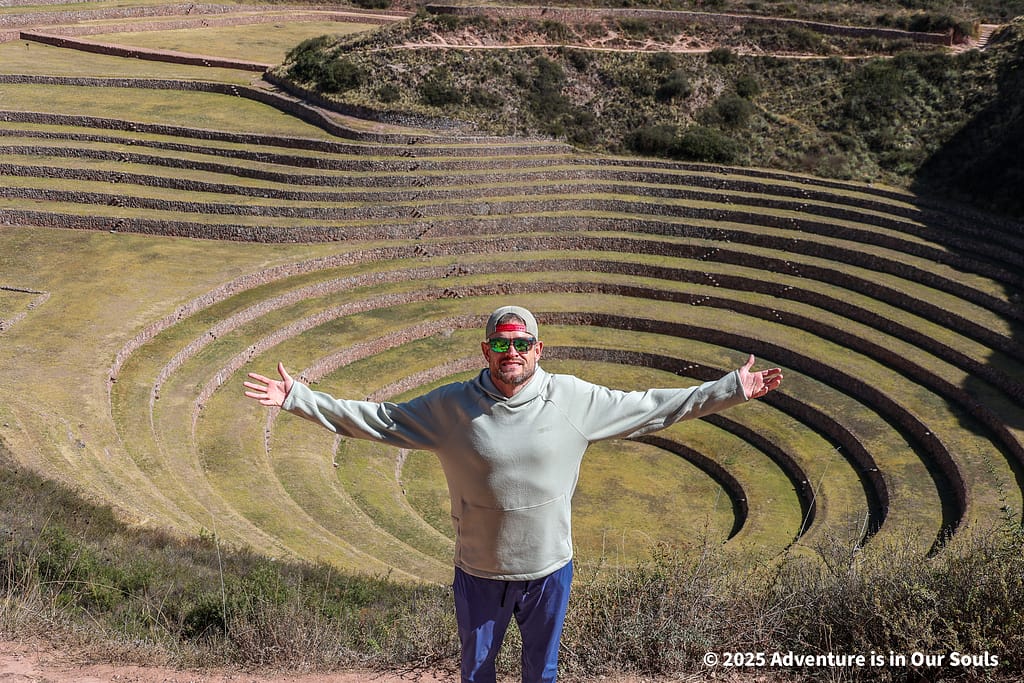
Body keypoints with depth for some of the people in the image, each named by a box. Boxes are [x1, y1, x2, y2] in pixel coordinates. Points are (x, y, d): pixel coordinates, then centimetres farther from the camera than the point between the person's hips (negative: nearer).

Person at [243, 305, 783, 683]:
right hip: (478, 575, 0)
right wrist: (296, 397, -11)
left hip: (550, 571, 1)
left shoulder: (576, 400, -10)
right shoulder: (451, 407, -11)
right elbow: (373, 418, -7)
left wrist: (732, 390, -4)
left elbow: (651, 408, -3)